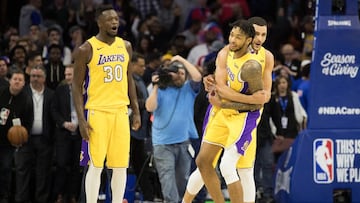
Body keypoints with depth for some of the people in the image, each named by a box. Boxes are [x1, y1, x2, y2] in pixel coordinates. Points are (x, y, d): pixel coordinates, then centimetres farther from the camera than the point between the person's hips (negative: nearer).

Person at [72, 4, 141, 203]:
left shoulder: (125, 46, 10)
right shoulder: (87, 50, -7)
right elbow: (77, 86, -5)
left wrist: (136, 111, 11)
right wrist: (81, 119, -13)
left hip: (120, 111, 5)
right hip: (97, 112, -5)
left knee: (121, 166, 4)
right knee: (96, 165, -7)